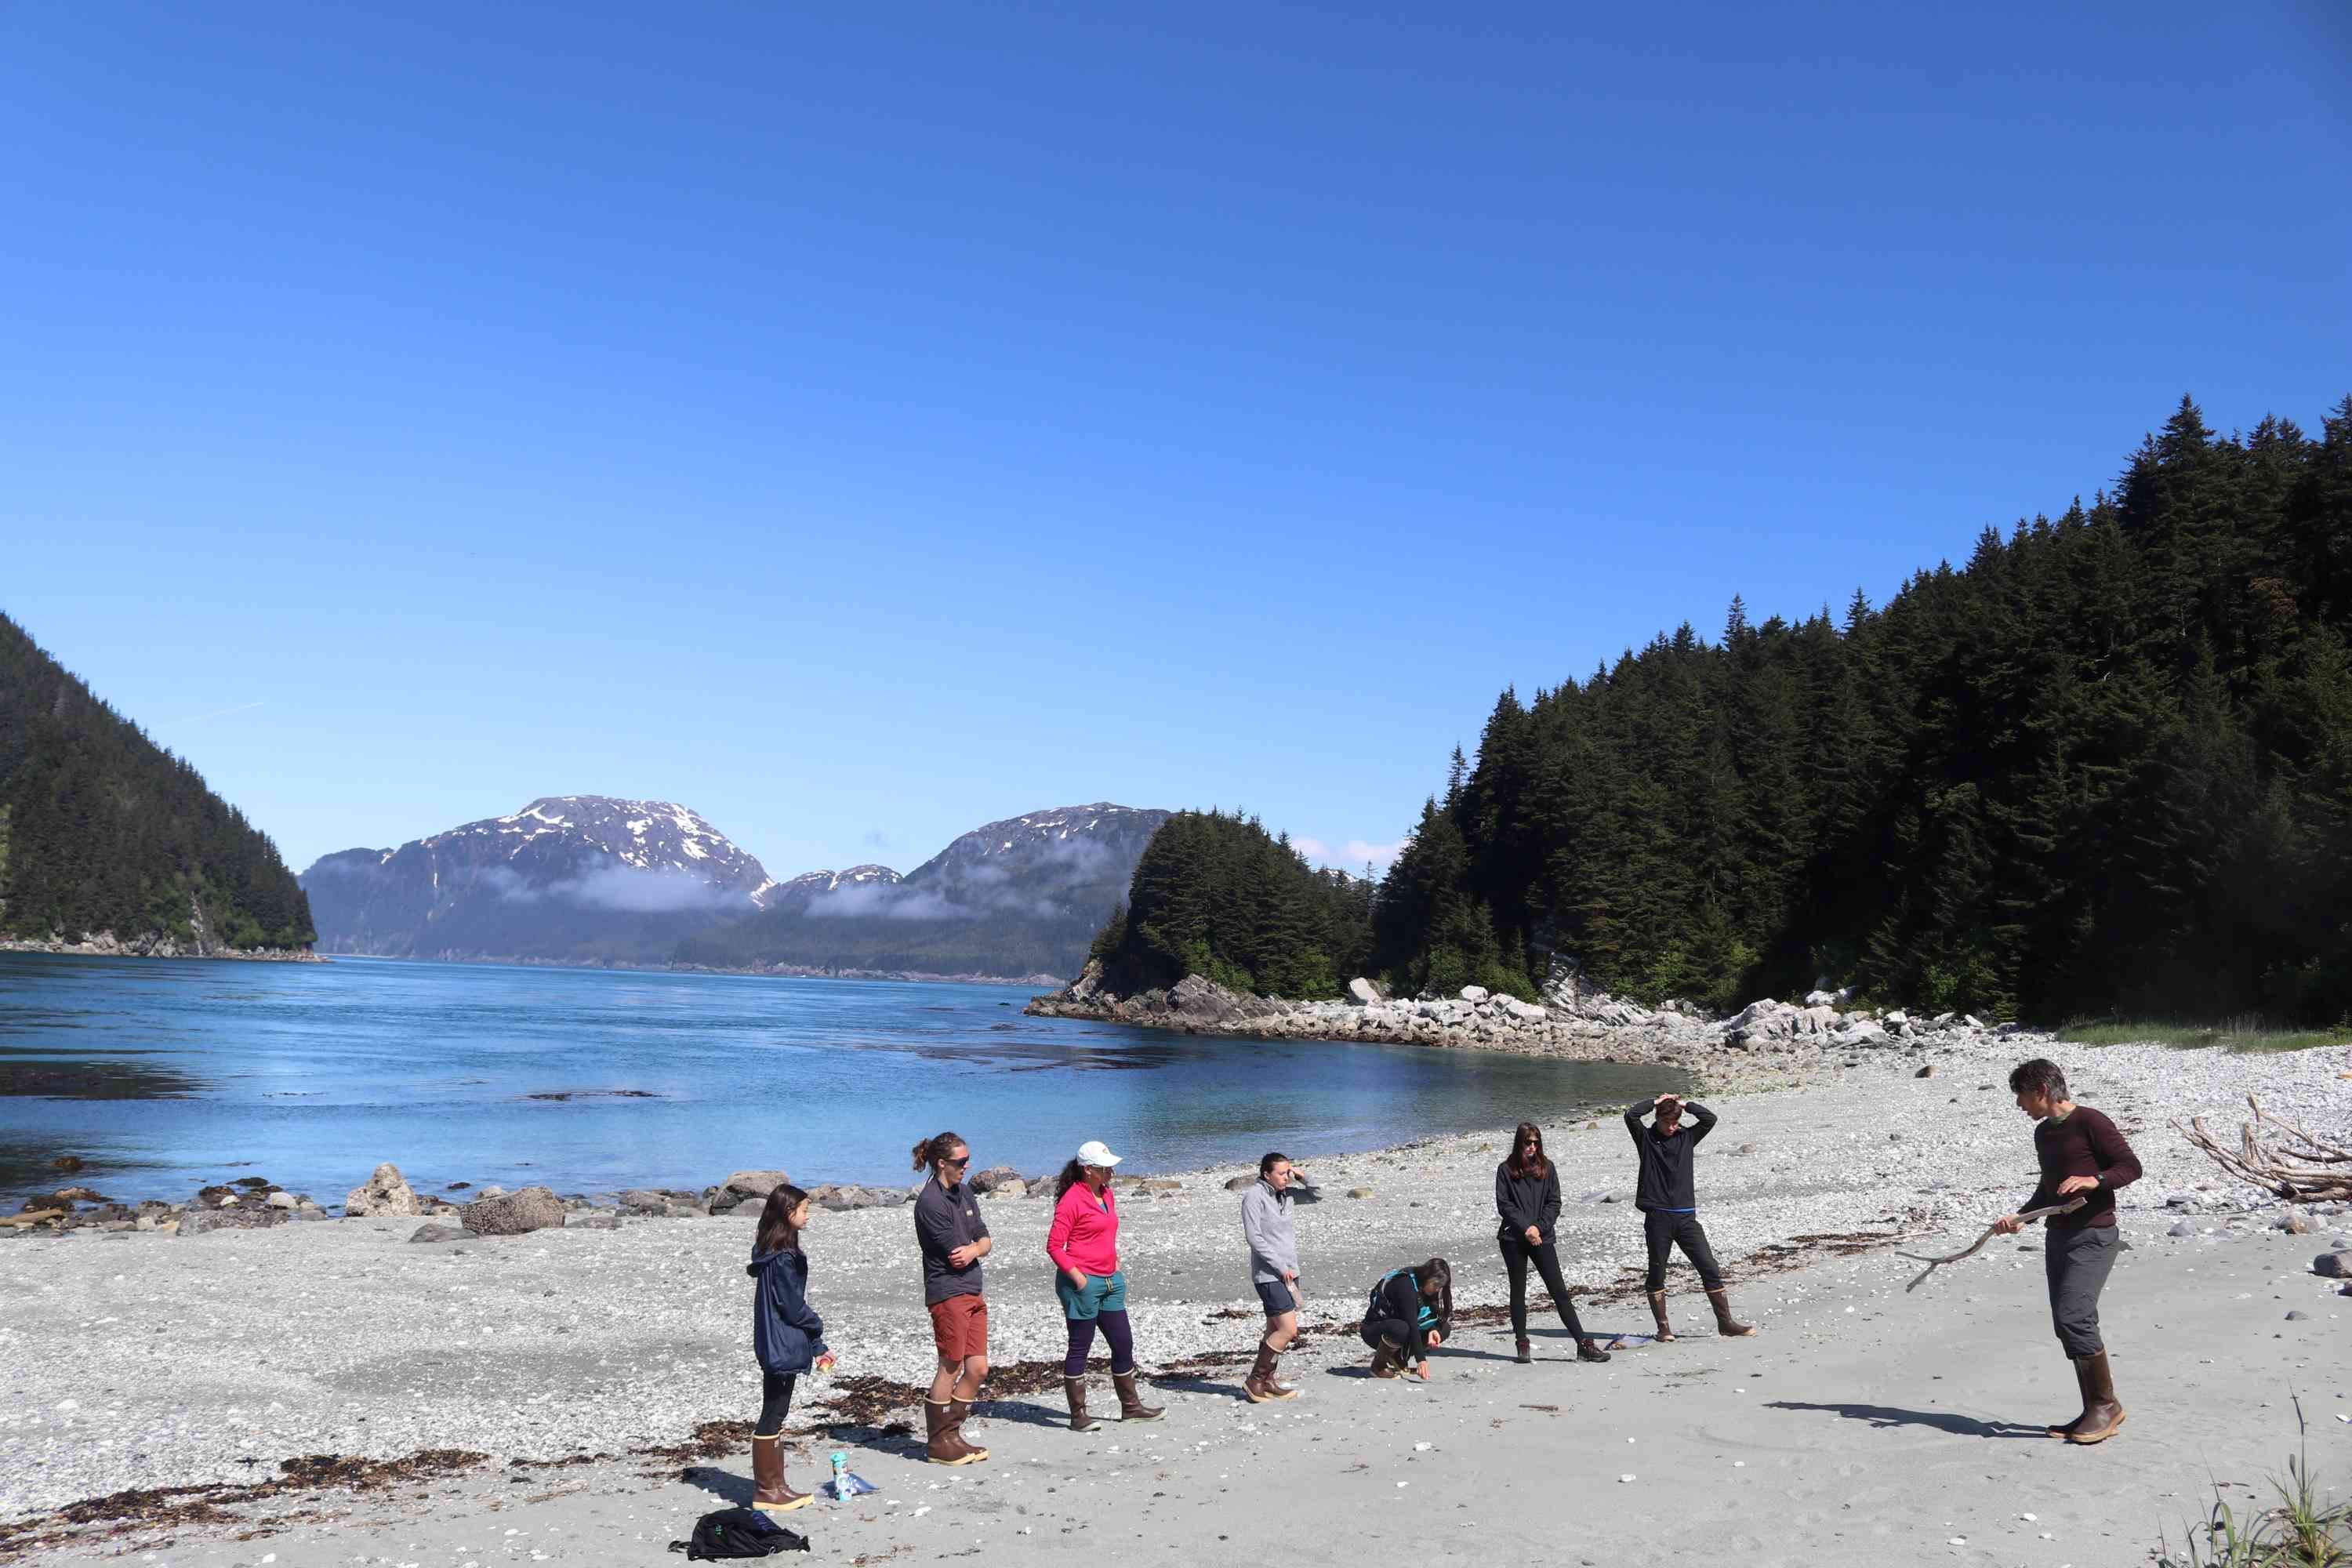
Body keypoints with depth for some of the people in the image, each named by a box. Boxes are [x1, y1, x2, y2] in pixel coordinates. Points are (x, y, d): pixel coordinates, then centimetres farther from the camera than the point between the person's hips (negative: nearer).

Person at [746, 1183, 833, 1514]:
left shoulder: (772, 1254, 12)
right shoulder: (783, 1259, -19)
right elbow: (794, 1307, -18)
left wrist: (817, 1346, 15)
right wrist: (817, 1328, 2)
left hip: (779, 1347, 10)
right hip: (782, 1347, -10)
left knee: (775, 1416, 14)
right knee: (772, 1416, -2)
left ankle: (775, 1485, 21)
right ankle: (766, 1490, 6)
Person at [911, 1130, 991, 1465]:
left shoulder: (964, 1193, 12)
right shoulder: (930, 1202, -15)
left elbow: (984, 1241, 11)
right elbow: (956, 1252, -16)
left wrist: (972, 1250, -10)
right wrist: (976, 1247, 3)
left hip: (973, 1293, 8)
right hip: (948, 1294, -8)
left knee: (978, 1369, 9)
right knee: (950, 1369, -2)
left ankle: (952, 1436, 20)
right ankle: (938, 1444, 10)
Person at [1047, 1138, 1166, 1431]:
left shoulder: (1107, 1195, 12)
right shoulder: (1072, 1200, -14)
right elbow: (1054, 1245, -14)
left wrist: (1117, 1267, 15)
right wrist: (1077, 1277, -17)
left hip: (1110, 1283, 8)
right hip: (1082, 1285, -8)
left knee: (1124, 1344, 11)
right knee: (1080, 1349, 1)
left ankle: (1130, 1406, 23)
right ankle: (1078, 1416, 10)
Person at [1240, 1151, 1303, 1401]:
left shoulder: (1284, 1194, 11)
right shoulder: (1254, 1196, -12)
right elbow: (1254, 1237, -17)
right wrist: (1281, 1267, -17)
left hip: (1288, 1272, 8)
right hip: (1269, 1275, -8)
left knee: (1275, 1329, 12)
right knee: (1288, 1329, -12)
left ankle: (1268, 1381, 20)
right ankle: (1254, 1380, -2)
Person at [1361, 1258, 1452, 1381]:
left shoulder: (1424, 1287, -3)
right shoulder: (1405, 1285, -28)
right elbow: (1412, 1325, -35)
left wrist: (1433, 1330, -18)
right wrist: (1421, 1360, -39)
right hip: (1373, 1330, -8)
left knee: (1444, 1328, -6)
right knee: (1402, 1329, -41)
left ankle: (1398, 1357, 4)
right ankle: (1378, 1365, -14)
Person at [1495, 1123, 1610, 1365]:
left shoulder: (1547, 1168, 8)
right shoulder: (1506, 1170, 2)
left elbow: (1554, 1203, 3)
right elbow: (1503, 1205, -4)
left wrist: (1538, 1227, -10)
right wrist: (1525, 1228, -13)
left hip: (1542, 1237, 1)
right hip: (1513, 1238, -1)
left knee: (1560, 1291, -3)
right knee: (1518, 1292, 5)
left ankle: (1584, 1345, -5)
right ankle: (1522, 1345, 14)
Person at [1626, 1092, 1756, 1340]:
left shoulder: (1686, 1137, 10)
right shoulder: (1646, 1138, 2)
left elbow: (1710, 1119, -3)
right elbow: (1631, 1115, -15)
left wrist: (1685, 1103, -2)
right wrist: (1656, 1102, -5)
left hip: (1686, 1216, 3)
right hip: (1657, 1217, -2)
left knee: (1710, 1268, -1)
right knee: (1657, 1273, 3)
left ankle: (1725, 1322, 7)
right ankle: (1663, 1327, 13)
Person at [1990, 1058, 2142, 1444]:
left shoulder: (2090, 1123, -10)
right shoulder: (2043, 1133, 16)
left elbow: (2131, 1166, -9)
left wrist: (2094, 1180, -25)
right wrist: (2021, 1217, 11)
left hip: (2094, 1236, -9)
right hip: (2058, 1236, 9)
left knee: (2074, 1317, -17)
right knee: (2065, 1325, 6)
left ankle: (2107, 1404, -2)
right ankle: (2093, 1412, 13)